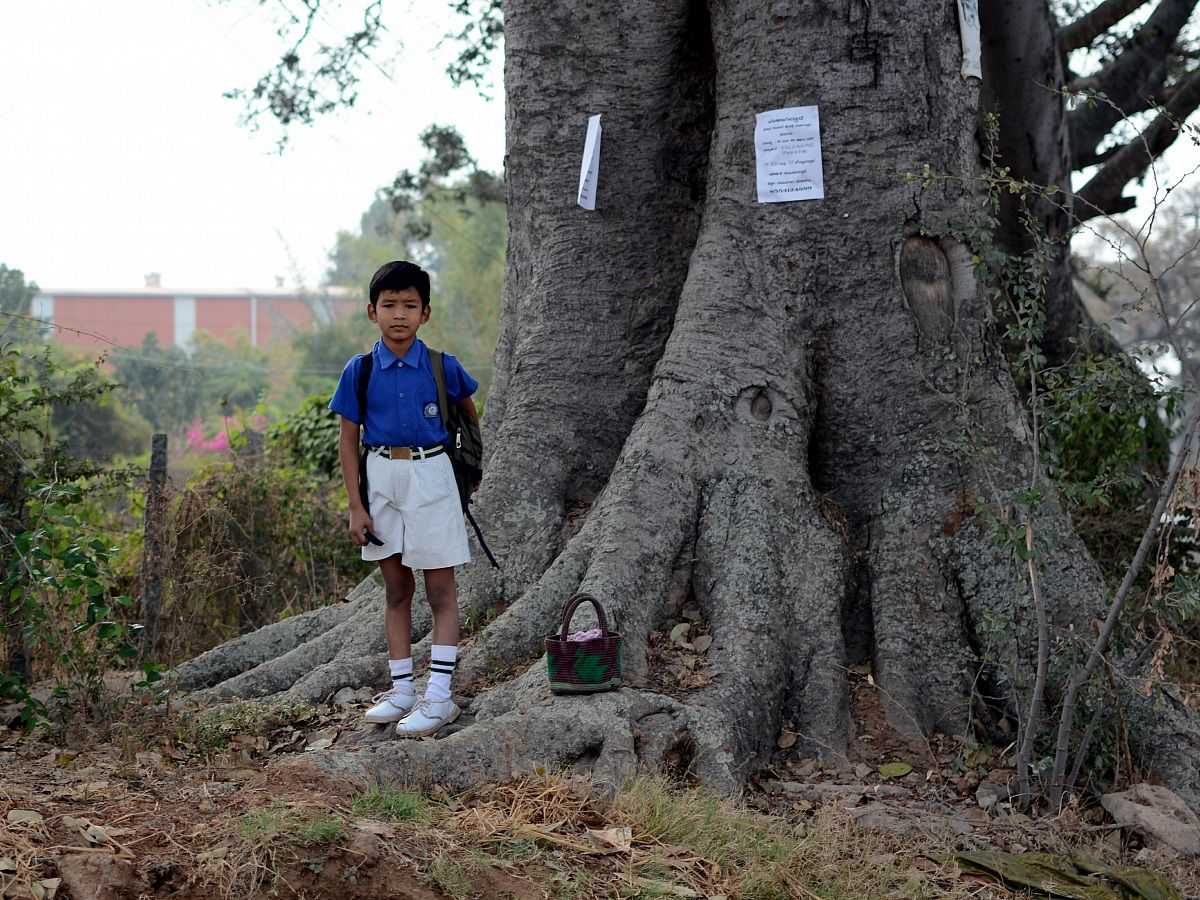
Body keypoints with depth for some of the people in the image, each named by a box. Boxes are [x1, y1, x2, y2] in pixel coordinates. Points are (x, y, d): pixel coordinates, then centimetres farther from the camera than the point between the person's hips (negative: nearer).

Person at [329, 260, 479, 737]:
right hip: (381, 479, 2)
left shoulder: (442, 366, -5)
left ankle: (439, 697, -1)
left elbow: (468, 413, 15)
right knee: (396, 590, 11)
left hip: (431, 477, -2)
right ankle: (401, 690, 19)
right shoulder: (360, 371, -2)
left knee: (440, 591, -2)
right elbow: (348, 441, 1)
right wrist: (356, 506, -2)